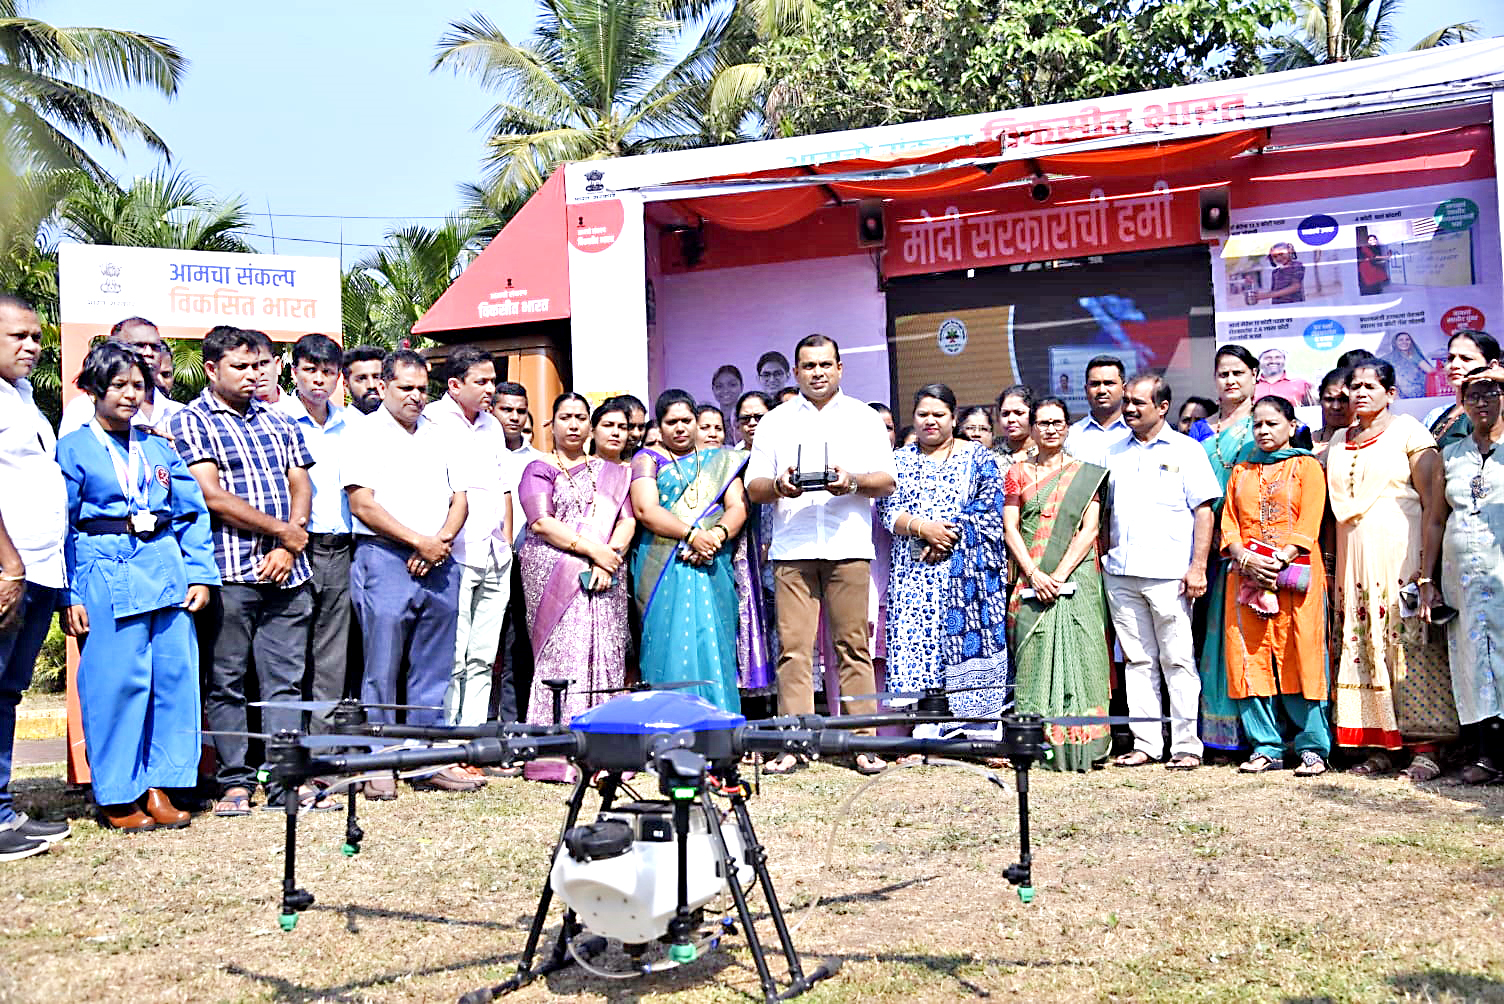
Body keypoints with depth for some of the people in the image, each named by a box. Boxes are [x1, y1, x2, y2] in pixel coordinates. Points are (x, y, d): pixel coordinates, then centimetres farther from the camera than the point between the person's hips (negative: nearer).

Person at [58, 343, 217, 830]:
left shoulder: (159, 448, 15)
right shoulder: (73, 449, 3)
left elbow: (193, 514, 13)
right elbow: (61, 528, -1)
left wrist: (200, 574, 3)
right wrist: (69, 596, -7)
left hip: (167, 568, 4)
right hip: (106, 571, -4)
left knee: (175, 673, 2)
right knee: (116, 681, -1)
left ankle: (158, 787, 15)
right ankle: (116, 797, 12)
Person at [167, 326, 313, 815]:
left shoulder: (277, 421, 17)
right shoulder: (190, 421, 1)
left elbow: (301, 485, 13)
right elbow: (211, 496, -10)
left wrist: (289, 548, -3)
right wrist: (284, 531, -8)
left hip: (286, 570, 5)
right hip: (228, 571, -5)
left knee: (287, 679, 5)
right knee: (226, 682, 3)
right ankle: (235, 782, 12)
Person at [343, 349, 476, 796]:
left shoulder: (439, 435, 18)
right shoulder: (366, 433, 1)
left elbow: (459, 499, 16)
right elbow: (363, 504, -9)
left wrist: (442, 540, -4)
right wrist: (419, 542, -11)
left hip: (440, 563, 5)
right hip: (385, 559, -5)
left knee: (434, 670, 8)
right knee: (382, 670, -2)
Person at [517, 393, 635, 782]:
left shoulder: (611, 472, 21)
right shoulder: (539, 469, 11)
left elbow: (627, 520, 9)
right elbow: (541, 521, -4)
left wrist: (610, 557, -9)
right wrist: (592, 549, -12)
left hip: (603, 576, 3)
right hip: (553, 574, -3)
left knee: (605, 655, -4)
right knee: (562, 654, -12)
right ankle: (557, 755, -11)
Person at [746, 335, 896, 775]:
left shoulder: (865, 418, 15)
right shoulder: (775, 422, 16)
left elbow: (887, 481, 7)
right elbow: (753, 487, 11)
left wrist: (853, 481, -13)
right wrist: (779, 485, -11)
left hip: (848, 545, -1)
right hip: (791, 548, 1)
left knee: (853, 645, -1)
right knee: (793, 647, -2)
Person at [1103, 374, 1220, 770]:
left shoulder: (1186, 450, 3)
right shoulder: (1114, 453, 16)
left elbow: (1204, 511, -2)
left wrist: (1198, 566, -10)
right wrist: (1103, 557, 9)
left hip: (1168, 574, -4)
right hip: (1121, 573, 4)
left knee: (1178, 661, -1)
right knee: (1138, 662, 7)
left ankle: (1186, 745, 5)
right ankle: (1145, 744, 12)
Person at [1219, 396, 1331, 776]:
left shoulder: (1306, 466, 7)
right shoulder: (1241, 471, 20)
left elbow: (1309, 524, -4)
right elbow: (1228, 523, 11)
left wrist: (1279, 561, -15)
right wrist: (1247, 558, -7)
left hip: (1295, 575, -4)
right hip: (1246, 575, 4)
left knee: (1299, 659, -6)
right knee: (1251, 659, 0)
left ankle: (1313, 748, 2)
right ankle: (1266, 747, 6)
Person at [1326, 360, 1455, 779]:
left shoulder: (1408, 431, 1)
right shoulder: (1338, 441, 17)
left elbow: (1434, 501, -5)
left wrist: (1428, 562, -14)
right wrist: (1331, 564, 10)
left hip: (1399, 551, -5)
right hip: (1353, 556, 5)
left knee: (1410, 646, -7)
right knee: (1362, 646, 2)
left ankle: (1424, 749, -3)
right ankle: (1378, 749, 8)